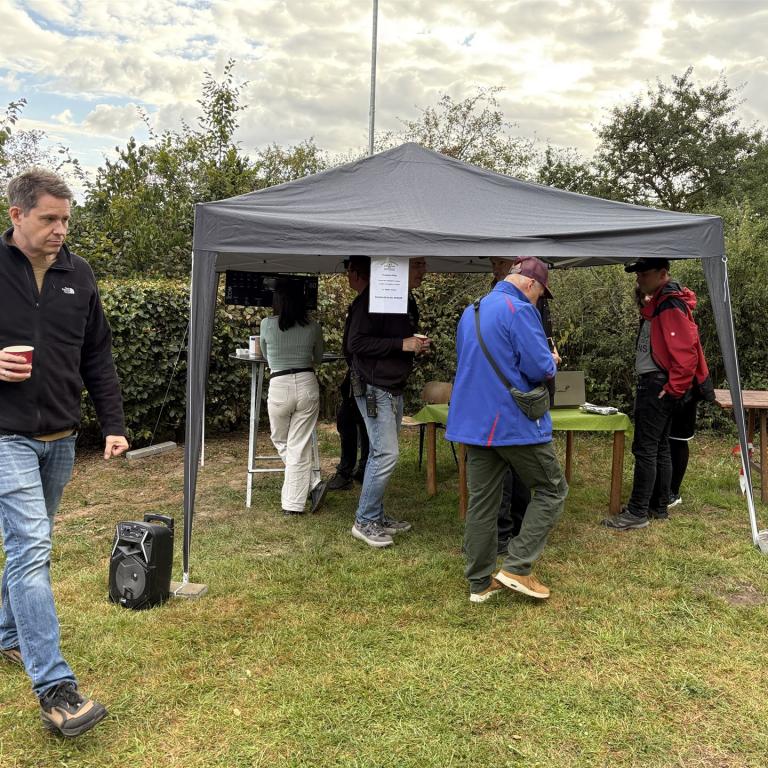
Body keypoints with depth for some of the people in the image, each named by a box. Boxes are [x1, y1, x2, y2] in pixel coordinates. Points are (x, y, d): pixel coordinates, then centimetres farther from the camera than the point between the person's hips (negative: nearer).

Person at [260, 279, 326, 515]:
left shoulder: (267, 324, -3)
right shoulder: (313, 327, 2)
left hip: (279, 387, -2)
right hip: (307, 384, 2)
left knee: (281, 442, 18)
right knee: (300, 447, 6)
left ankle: (312, 485, 11)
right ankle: (293, 503, 9)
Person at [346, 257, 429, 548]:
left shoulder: (408, 301, 14)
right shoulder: (373, 297, -16)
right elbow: (356, 343, -20)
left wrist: (417, 345, 4)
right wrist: (401, 344, -22)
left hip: (395, 388, 9)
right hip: (374, 388, -9)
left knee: (381, 453, 13)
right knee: (386, 453, -12)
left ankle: (376, 516, 22)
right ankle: (364, 521, 1)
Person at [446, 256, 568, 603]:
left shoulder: (470, 312, 14)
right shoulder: (519, 310, -13)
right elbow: (540, 367, -17)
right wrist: (552, 362, 6)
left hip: (473, 422, 8)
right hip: (515, 423, -8)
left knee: (481, 502, 11)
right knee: (552, 491, 9)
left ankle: (480, 582, 18)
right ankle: (517, 566, 4)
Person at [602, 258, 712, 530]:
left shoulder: (671, 306, -16)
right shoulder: (658, 302, 16)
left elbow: (686, 351, -23)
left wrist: (674, 388, -19)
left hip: (658, 387, -11)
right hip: (652, 384, 11)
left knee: (645, 448, -7)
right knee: (659, 447, 14)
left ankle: (637, 513, -2)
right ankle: (659, 507, 23)